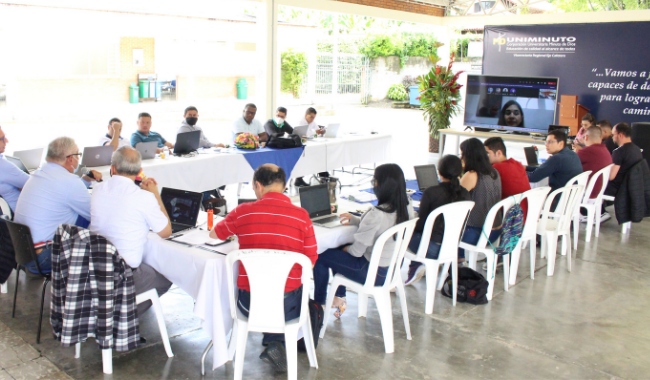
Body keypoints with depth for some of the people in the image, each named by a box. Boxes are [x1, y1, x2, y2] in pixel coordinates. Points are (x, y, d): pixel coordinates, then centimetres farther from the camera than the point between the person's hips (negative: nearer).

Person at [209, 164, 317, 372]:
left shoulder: (242, 211, -6)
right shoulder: (301, 215, -8)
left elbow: (214, 234, 13)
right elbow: (311, 260, -1)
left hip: (249, 304, 1)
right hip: (286, 307, -1)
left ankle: (273, 344, 24)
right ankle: (276, 343, 20)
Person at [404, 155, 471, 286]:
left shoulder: (431, 193, -17)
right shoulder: (465, 194, -2)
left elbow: (421, 224, -9)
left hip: (433, 248, -6)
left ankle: (416, 265, 11)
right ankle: (416, 266, 26)